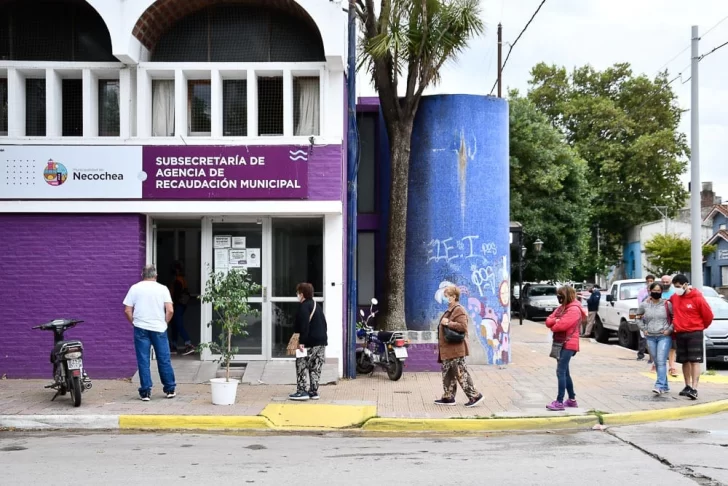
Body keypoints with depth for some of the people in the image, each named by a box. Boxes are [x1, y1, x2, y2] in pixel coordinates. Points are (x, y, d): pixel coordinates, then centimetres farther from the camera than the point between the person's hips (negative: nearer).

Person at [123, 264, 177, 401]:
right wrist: (164, 322, 8)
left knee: (143, 361, 4)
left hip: (141, 328, 0)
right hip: (159, 328, 0)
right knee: (164, 360, 8)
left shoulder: (135, 288, 2)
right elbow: (170, 310, -7)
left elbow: (127, 310, -1)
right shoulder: (162, 288, 1)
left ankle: (145, 392, 3)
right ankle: (170, 389, 15)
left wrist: (134, 322, 12)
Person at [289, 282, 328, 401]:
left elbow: (304, 325, -20)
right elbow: (323, 323, 20)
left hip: (309, 342, -9)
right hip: (322, 341, 9)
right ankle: (313, 392, 13)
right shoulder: (317, 305, 19)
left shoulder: (304, 306, -10)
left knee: (301, 366, -4)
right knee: (315, 368, 11)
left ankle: (301, 391, -7)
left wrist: (302, 341, -21)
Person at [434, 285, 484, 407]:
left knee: (461, 374, -7)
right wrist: (443, 324, 13)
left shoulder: (459, 310, -15)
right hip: (448, 350, 11)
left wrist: (448, 323, -23)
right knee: (447, 374, 15)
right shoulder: (450, 310, 16)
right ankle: (448, 397, 22)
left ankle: (474, 396, -2)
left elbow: (463, 326, -26)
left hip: (455, 349, -11)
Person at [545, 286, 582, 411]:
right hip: (560, 343, 10)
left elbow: (562, 325, -22)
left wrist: (553, 326, -2)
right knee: (565, 372, 14)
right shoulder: (561, 308, 16)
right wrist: (555, 321, -12)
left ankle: (560, 402, -13)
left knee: (561, 372, -13)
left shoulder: (574, 309, -13)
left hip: (568, 345, -10)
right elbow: (548, 320, 9)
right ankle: (572, 400, 24)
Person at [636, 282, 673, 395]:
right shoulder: (644, 305, 5)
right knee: (657, 362, 9)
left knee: (661, 361, -14)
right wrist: (643, 329, 10)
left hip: (664, 336, -4)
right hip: (650, 337, 4)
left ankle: (660, 386, -18)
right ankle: (665, 386, 19)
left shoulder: (667, 304, -4)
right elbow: (639, 317, 20)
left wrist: (669, 329, -7)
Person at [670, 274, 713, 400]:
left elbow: (708, 315, -3)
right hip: (679, 334, 5)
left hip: (694, 334, -5)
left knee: (695, 361, -8)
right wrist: (675, 324, 16)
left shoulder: (697, 298, -11)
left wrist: (701, 327, 9)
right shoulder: (674, 297, 4)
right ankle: (688, 386, 21)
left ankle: (694, 389, -13)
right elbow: (671, 310, 23)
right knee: (685, 361, 11)